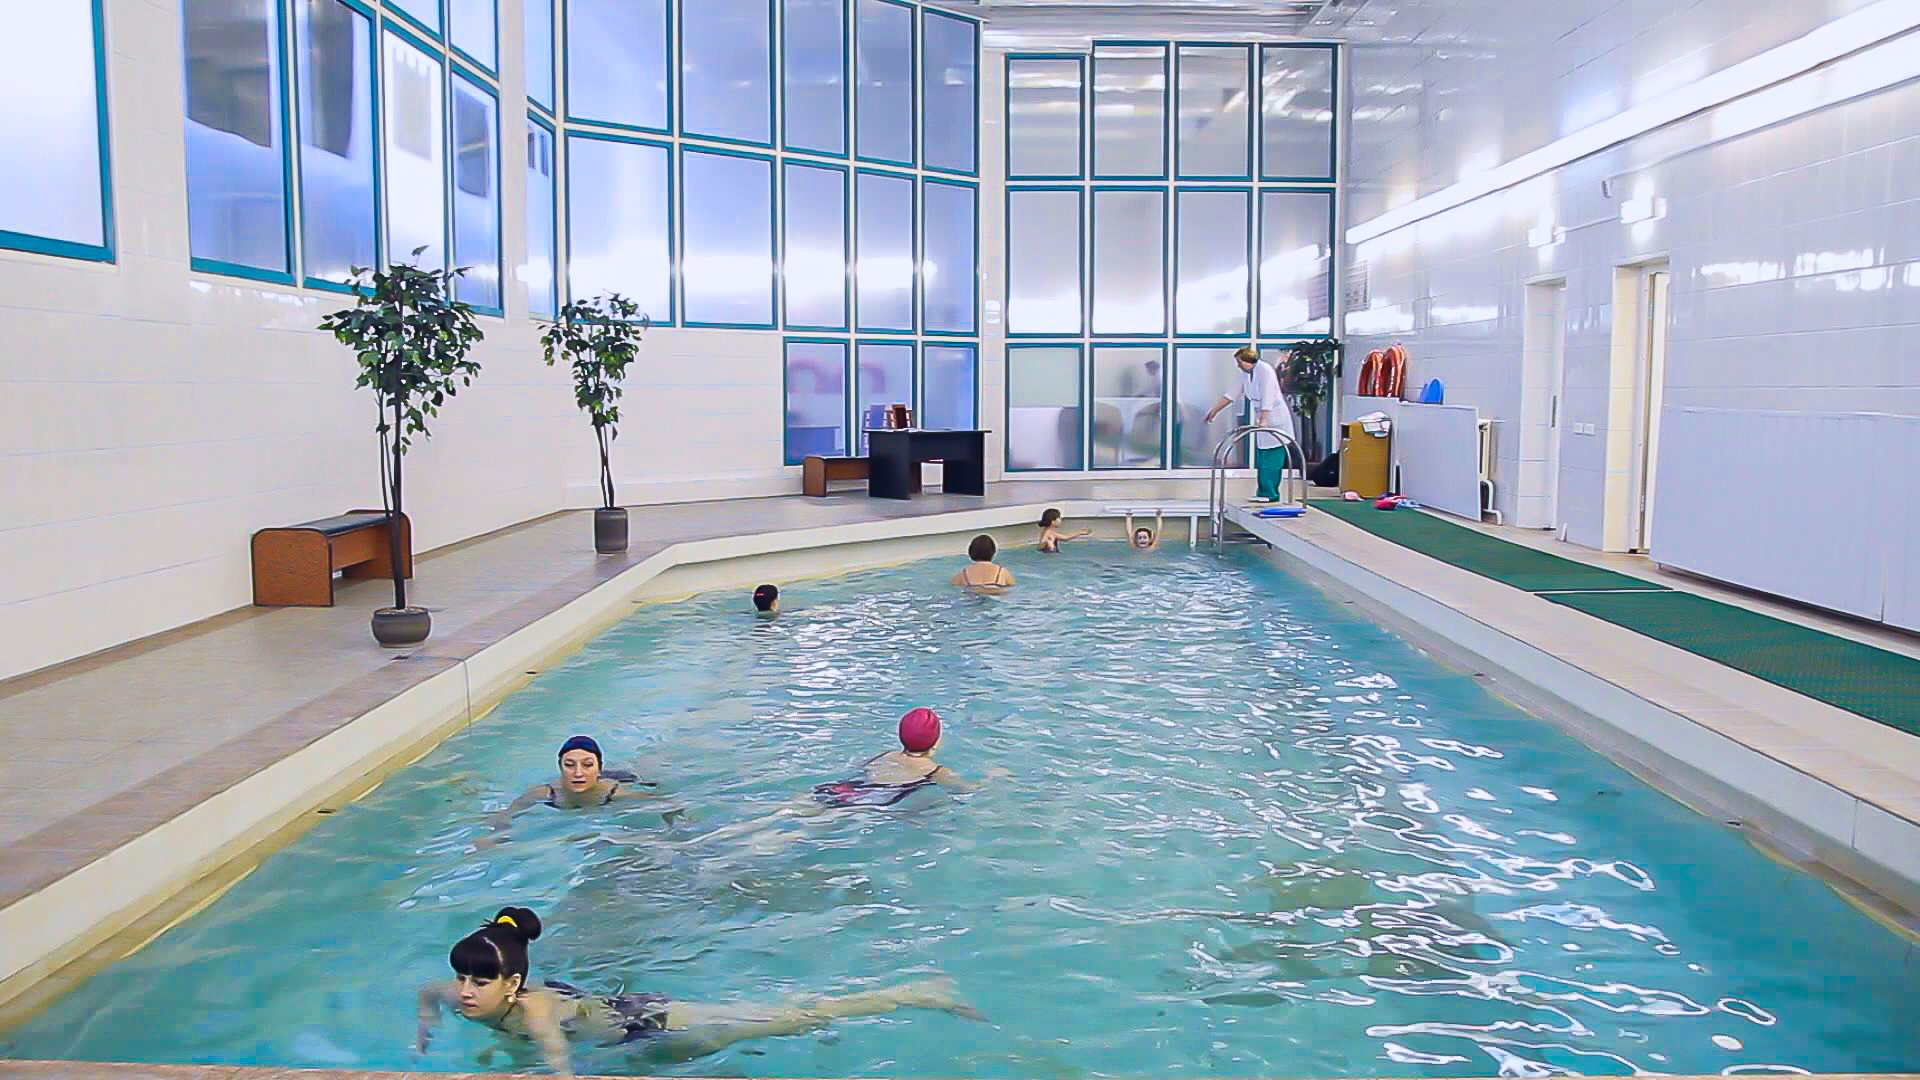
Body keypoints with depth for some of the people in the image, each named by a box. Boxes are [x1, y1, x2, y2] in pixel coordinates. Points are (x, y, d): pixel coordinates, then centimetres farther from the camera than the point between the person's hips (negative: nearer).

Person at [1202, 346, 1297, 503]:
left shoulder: (1265, 370, -17)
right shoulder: (1245, 374, 9)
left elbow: (1268, 397, -25)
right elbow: (1233, 394, 15)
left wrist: (1264, 419, -32)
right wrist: (1215, 410, 15)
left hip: (1274, 421, -9)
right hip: (1262, 420, 9)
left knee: (1271, 459, -7)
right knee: (1262, 459, 9)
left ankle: (1270, 494, -5)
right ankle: (1264, 493, 14)